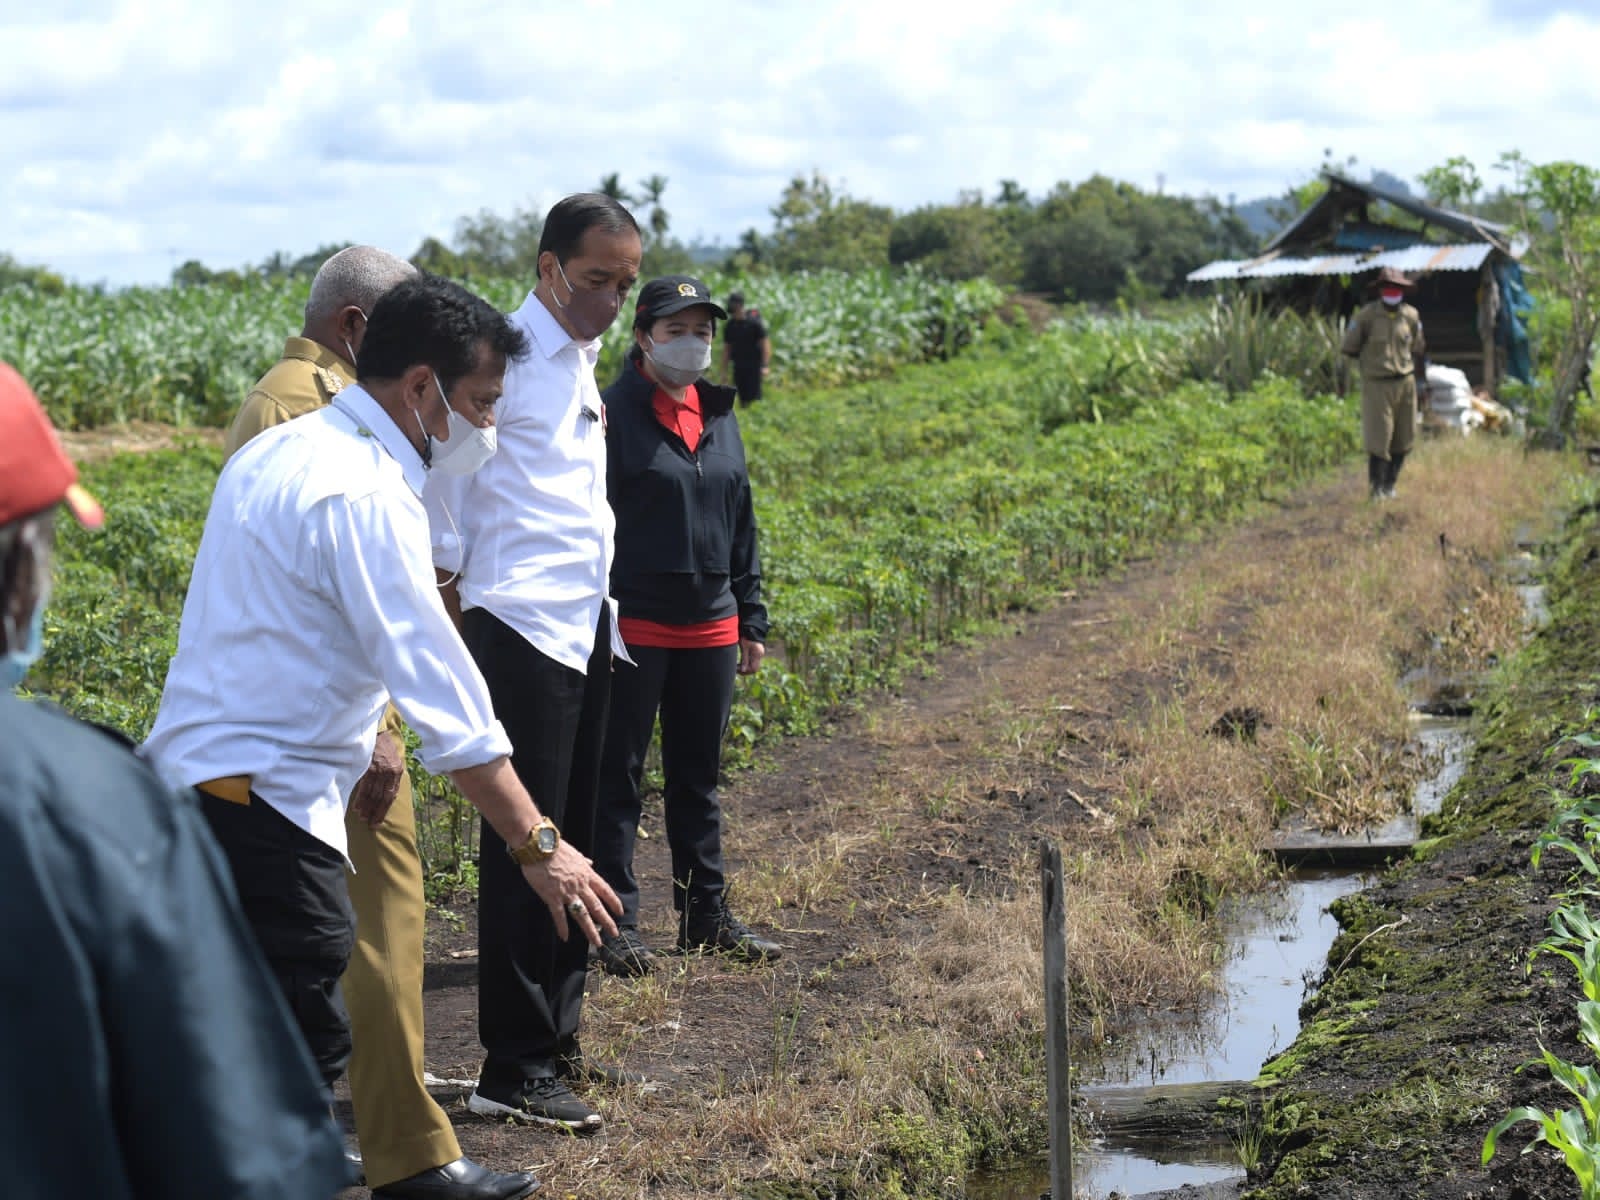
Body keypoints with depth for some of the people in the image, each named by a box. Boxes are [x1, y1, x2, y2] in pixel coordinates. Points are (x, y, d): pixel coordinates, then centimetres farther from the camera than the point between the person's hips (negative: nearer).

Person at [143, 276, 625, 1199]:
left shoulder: (280, 453, 14)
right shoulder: (363, 495, -18)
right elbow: (444, 695, -21)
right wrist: (538, 846, -18)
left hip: (196, 782, 11)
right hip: (260, 802, -11)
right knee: (304, 1051, -9)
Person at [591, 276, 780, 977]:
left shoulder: (717, 416, 11)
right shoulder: (615, 414, -8)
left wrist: (750, 620, 16)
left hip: (710, 629, 6)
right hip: (634, 629, -6)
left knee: (698, 778, 14)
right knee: (617, 777, 2)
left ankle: (706, 917, 23)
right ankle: (617, 923, 9)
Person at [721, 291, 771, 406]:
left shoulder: (754, 322, -6)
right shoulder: (729, 326, 8)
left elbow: (765, 344, -6)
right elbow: (726, 349, 14)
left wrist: (765, 366, -14)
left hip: (753, 367, -4)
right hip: (738, 368, 5)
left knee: (754, 397, -9)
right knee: (742, 398, 4)